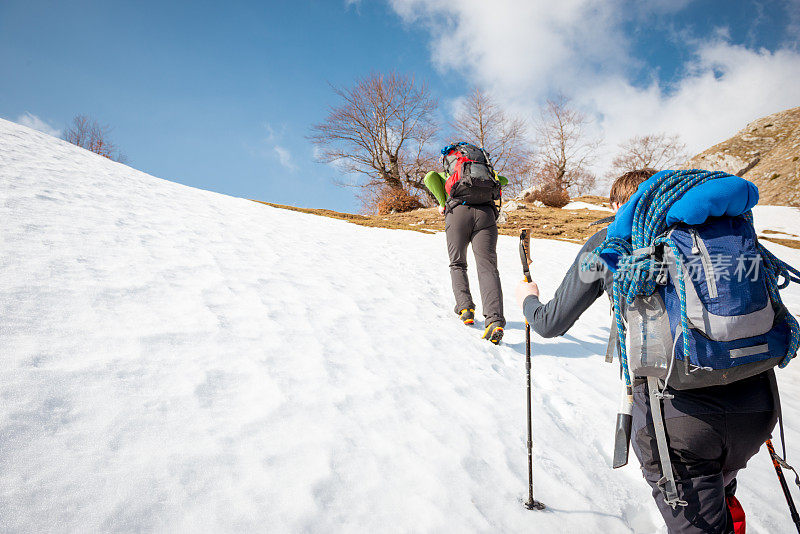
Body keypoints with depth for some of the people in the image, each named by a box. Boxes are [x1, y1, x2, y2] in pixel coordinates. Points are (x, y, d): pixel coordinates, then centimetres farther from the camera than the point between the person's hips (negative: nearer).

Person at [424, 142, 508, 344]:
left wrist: (443, 204, 11)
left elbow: (430, 177, 8)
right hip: (486, 214, 1)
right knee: (487, 267, -11)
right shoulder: (485, 169, 39)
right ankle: (494, 319, -30)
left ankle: (465, 307, -2)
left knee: (457, 264, 18)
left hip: (458, 212, -1)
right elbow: (503, 180, 33)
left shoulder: (444, 175, 29)